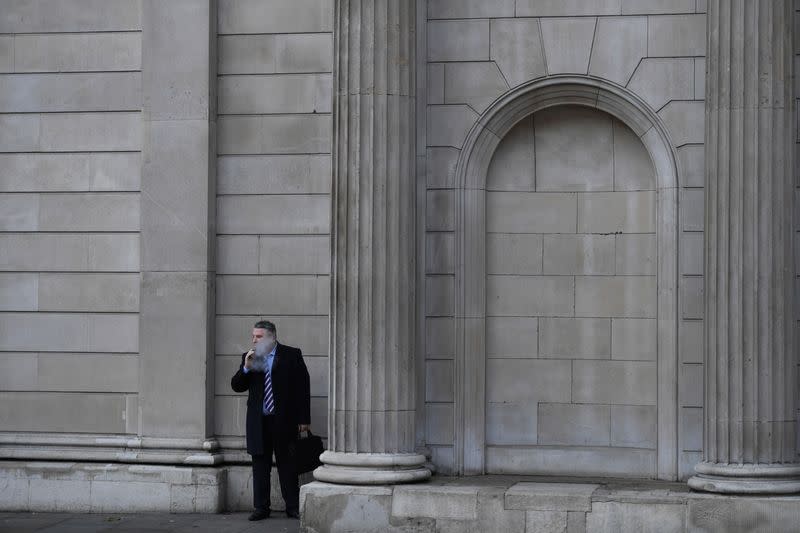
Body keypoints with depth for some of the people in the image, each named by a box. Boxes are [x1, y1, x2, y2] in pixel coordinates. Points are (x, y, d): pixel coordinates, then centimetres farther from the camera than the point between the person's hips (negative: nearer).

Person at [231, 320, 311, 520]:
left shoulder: (292, 355, -1)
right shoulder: (249, 358, 9)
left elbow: (303, 388, -1)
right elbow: (236, 386, 7)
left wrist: (304, 419, -5)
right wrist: (246, 368, -12)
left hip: (284, 421, -3)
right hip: (258, 421, 3)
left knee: (287, 465, 2)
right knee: (260, 465, 5)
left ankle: (293, 507, 8)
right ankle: (261, 508, 11)